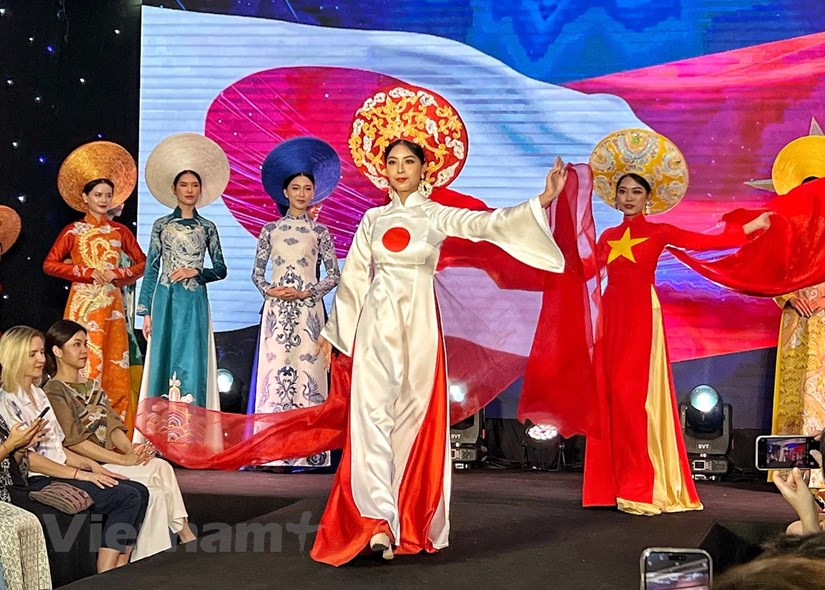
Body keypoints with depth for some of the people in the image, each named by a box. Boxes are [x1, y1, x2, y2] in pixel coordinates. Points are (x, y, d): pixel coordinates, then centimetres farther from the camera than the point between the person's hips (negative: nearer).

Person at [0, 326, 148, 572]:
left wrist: (89, 464, 4)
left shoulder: (38, 394, 19)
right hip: (36, 483, -9)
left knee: (139, 492, -7)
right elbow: (26, 458, -16)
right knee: (128, 498, -19)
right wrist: (79, 474, -17)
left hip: (60, 471, 9)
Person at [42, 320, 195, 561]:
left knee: (156, 492, -20)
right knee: (161, 470, -22)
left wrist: (131, 449, -12)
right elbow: (73, 442, -16)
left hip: (109, 460, 7)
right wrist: (124, 459, -20)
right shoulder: (54, 392, -6)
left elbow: (113, 426, 11)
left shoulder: (91, 388, 21)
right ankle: (186, 537, -16)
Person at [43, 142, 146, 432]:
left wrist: (118, 274, -6)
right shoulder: (73, 231, 3)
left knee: (114, 364, 1)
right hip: (83, 302, -3)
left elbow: (142, 263, 13)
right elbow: (49, 264, -3)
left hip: (111, 304, 3)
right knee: (84, 364, -6)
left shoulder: (120, 231, 10)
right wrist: (88, 273, -11)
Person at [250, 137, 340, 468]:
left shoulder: (319, 232, 7)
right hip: (276, 310, 1)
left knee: (306, 368, -6)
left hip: (307, 311, -1)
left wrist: (306, 293, -9)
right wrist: (268, 291, -7)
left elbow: (334, 275, 5)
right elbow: (257, 272, 12)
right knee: (275, 368, -4)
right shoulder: (270, 230, 10)